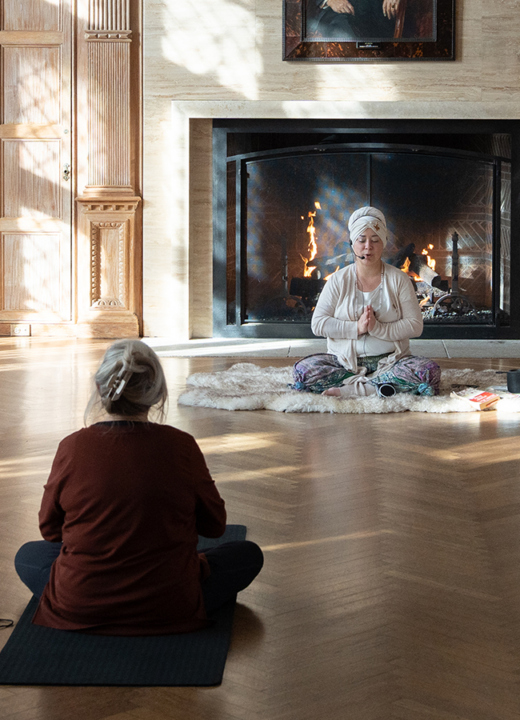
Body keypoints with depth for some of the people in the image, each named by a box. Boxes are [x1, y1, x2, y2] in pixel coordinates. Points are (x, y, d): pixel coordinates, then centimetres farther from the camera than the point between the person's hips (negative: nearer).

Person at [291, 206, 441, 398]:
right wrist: (356, 327, -16)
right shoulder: (338, 280, 5)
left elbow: (415, 325, -4)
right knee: (303, 369, -27)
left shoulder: (398, 279, 4)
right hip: (344, 361, 0)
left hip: (390, 360, 0)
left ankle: (354, 389, -27)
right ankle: (380, 386, -26)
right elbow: (318, 324, -4)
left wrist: (378, 328, -18)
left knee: (429, 371, -29)